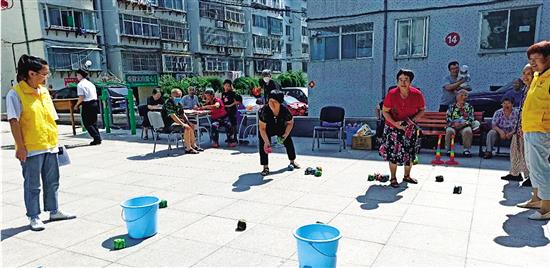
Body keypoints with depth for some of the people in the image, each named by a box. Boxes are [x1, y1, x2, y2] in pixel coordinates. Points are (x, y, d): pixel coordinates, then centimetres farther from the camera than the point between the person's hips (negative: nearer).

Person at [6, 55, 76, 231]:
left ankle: (54, 211, 28)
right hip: (31, 149, -7)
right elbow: (14, 122, -12)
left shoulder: (44, 91, 10)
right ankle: (34, 217, 18)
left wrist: (55, 141, 15)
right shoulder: (15, 94, -10)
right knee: (32, 185, 5)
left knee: (52, 181, 15)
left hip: (50, 146, 7)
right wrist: (20, 147, -15)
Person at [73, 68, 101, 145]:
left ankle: (96, 138, -6)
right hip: (94, 103, 8)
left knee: (87, 123, 1)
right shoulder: (90, 83, 16)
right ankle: (98, 138, 11)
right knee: (94, 123, 14)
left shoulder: (80, 84, -9)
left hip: (87, 105, -8)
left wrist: (76, 105, -1)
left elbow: (81, 97, -16)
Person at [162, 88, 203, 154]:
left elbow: (183, 114, 18)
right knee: (187, 128, -27)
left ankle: (193, 145, 11)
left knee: (192, 126, 9)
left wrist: (188, 122, 2)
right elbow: (173, 116, -24)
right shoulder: (169, 103, -16)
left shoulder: (179, 103, 14)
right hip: (169, 123, -10)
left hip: (178, 121, 10)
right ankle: (188, 148, -25)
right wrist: (182, 124, -27)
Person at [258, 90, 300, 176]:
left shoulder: (285, 110, -31)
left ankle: (292, 162, 36)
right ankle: (265, 167, -8)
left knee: (289, 142, 10)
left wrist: (286, 134, -21)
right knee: (263, 145, -18)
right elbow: (262, 128, -30)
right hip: (267, 129, -2)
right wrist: (266, 142, -38)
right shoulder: (264, 111, -37)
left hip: (281, 128, 2)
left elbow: (290, 123, -9)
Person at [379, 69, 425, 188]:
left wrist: (413, 119, -16)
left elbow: (422, 110, 1)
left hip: (410, 128, 2)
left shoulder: (417, 94, -14)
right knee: (393, 152, -3)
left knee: (409, 153, 10)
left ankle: (407, 176, 31)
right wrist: (395, 123, -20)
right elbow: (385, 111, -8)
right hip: (393, 126, -2)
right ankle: (393, 178, 14)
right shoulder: (391, 94, -18)